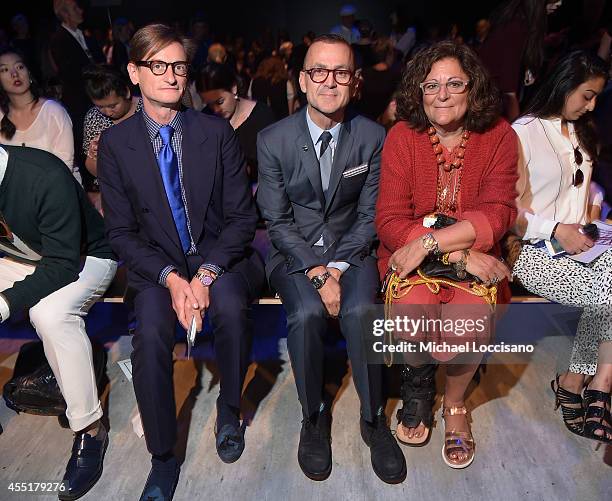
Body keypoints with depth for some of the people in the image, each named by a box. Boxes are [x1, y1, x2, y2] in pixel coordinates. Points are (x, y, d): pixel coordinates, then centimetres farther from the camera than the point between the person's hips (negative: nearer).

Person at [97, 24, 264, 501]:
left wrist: (207, 273, -19)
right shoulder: (115, 143, 1)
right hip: (156, 265, 1)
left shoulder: (217, 131, 0)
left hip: (221, 255, 0)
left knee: (231, 304, -32)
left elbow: (242, 216, -4)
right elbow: (121, 231, -1)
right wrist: (170, 278, -17)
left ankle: (229, 408, -1)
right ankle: (163, 458, -4)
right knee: (151, 331, -27)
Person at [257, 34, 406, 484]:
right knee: (307, 314, -29)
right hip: (294, 254, 0)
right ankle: (314, 416, -3)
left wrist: (338, 268, -14)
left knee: (360, 312, -29)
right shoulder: (273, 140, -5)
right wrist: (316, 273, -16)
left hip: (351, 250, 1)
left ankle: (373, 418, -4)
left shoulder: (374, 138, -3)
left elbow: (369, 216, -1)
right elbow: (277, 221, -6)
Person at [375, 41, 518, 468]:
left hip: (474, 258, 1)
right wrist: (460, 254, -20)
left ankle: (455, 402, 13)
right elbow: (390, 220, -10)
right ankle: (419, 381, 13)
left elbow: (497, 214, -10)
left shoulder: (499, 137, 1)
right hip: (410, 256, 0)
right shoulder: (403, 136, -3)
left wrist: (429, 242, -23)